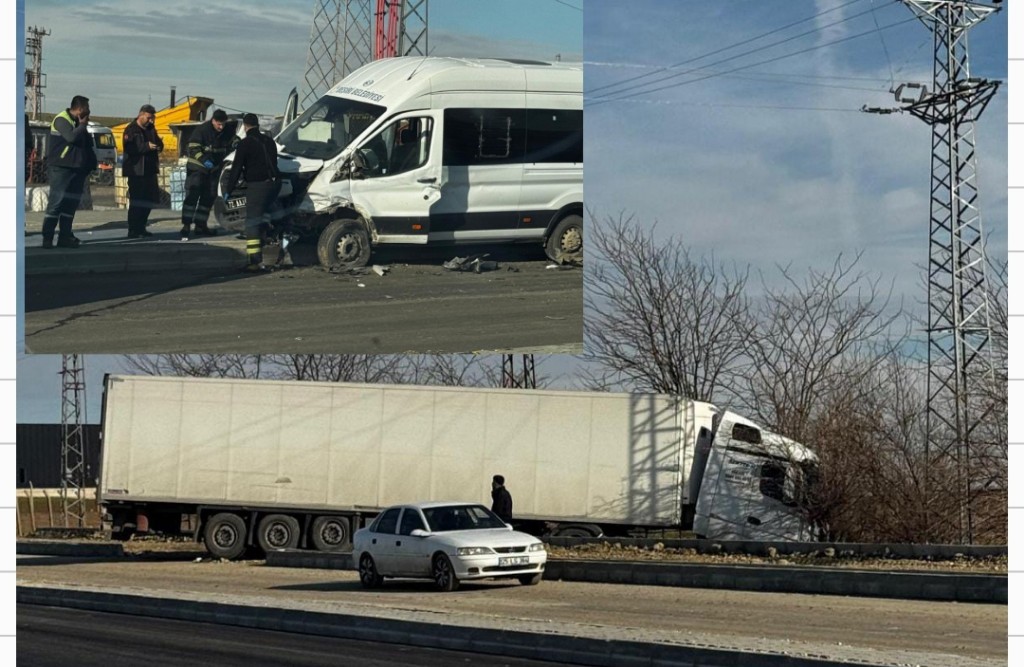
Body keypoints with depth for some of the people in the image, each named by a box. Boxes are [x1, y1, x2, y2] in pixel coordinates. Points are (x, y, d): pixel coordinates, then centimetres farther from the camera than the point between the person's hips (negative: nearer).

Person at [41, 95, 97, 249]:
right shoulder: (62, 119, -10)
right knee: (56, 202, -9)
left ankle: (65, 237, 12)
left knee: (70, 204, 8)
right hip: (60, 168, -8)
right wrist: (83, 125, -9)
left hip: (77, 168, 8)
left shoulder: (77, 122, 16)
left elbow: (87, 143, 19)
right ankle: (47, 237, -9)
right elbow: (71, 137, -25)